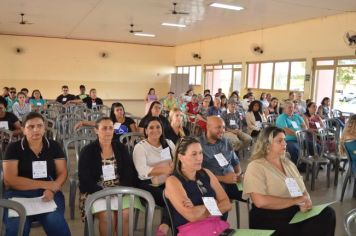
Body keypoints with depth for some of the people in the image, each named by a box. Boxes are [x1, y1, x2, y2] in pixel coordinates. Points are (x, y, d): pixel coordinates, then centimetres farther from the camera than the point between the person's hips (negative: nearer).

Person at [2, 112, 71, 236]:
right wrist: (46, 184, -12)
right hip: (19, 194, -1)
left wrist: (52, 190, -17)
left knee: (55, 222, -29)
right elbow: (10, 180, -7)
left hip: (49, 193, 1)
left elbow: (62, 173, 5)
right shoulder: (13, 148, 2)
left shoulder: (54, 146, 9)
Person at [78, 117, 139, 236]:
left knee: (125, 213, -26)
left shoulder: (121, 148, 7)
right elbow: (84, 178, -9)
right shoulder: (88, 151, -2)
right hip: (95, 192, -2)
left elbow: (130, 172, 2)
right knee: (107, 215, -28)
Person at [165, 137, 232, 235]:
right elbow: (191, 216, -16)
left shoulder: (206, 173, 10)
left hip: (215, 224, 5)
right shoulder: (172, 181, -7)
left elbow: (227, 204, 4)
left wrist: (199, 210, -9)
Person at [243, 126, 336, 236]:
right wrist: (295, 200, -14)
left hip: (297, 214, 7)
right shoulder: (255, 167, -8)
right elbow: (260, 201, -20)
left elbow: (303, 191, 17)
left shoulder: (288, 163, 17)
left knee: (328, 213, -17)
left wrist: (305, 202, -7)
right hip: (271, 221, -7)